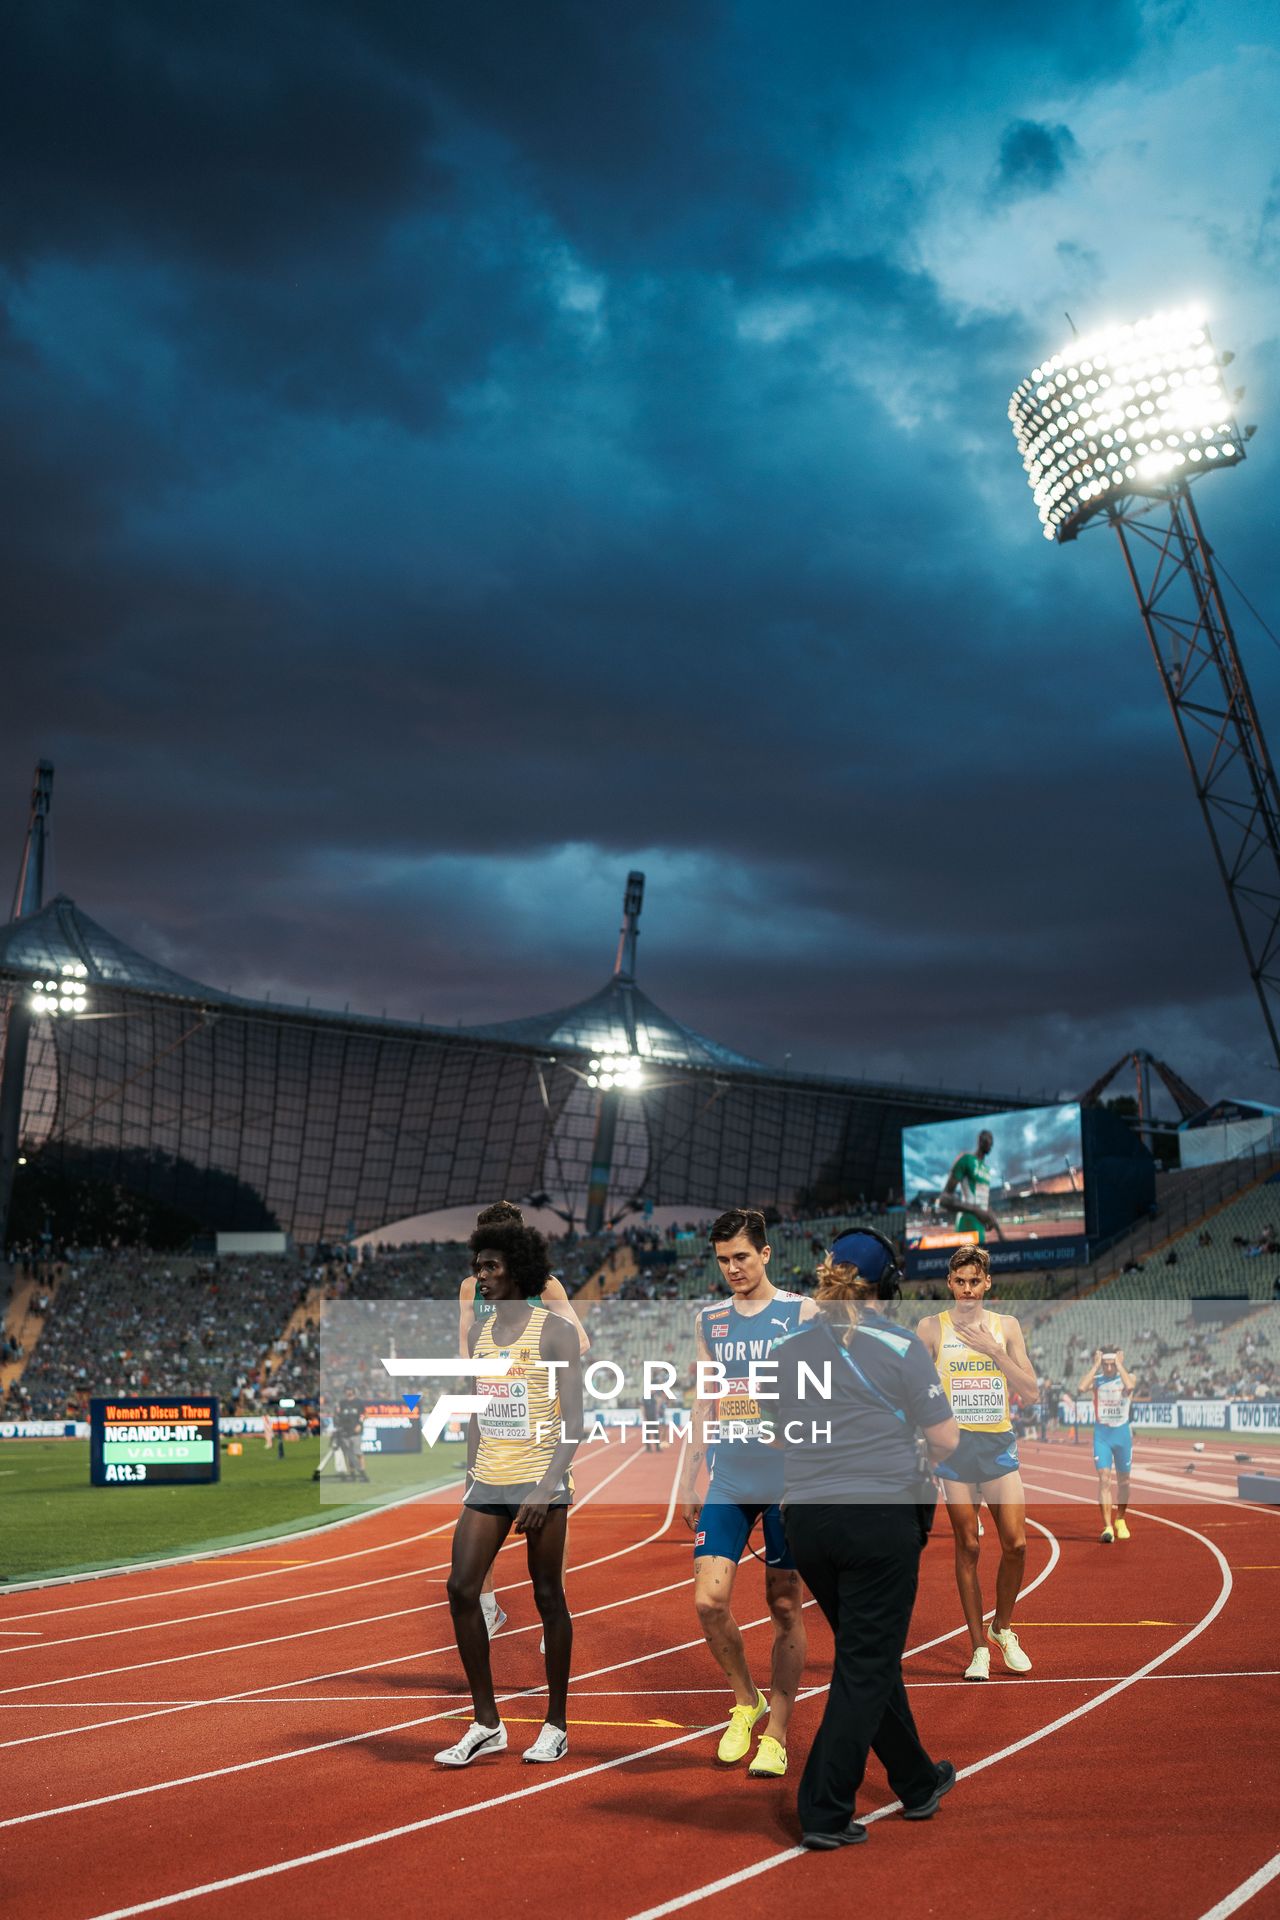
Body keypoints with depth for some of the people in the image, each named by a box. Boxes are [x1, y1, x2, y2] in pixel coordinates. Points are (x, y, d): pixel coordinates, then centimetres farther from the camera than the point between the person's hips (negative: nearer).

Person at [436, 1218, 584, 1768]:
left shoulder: (554, 1331, -8)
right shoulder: (478, 1332, 12)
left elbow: (573, 1421, -11)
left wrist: (546, 1488, -17)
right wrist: (471, 1476, 14)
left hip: (540, 1481, -6)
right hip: (487, 1482, 6)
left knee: (547, 1597, 2)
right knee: (461, 1588, -3)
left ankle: (556, 1726, 16)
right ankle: (485, 1724, 7)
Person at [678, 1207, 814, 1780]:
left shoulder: (802, 1314, -2)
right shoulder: (708, 1320, 10)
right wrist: (687, 1481, 14)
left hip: (787, 1483, -3)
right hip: (726, 1482, 3)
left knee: (785, 1605, 3)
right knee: (709, 1600, -6)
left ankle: (776, 1735, 16)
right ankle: (745, 1702, 19)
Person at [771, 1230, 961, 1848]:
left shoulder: (788, 1351, 6)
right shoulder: (900, 1347, -7)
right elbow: (945, 1442, -7)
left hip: (807, 1520, 5)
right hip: (881, 1519, -5)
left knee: (869, 1657, 20)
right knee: (866, 1666, 3)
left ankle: (917, 1783, 34)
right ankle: (824, 1813, 2)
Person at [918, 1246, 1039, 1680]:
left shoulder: (1006, 1327, 7)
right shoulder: (932, 1327, 2)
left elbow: (1031, 1391, 1)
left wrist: (992, 1350, -9)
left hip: (999, 1445, 2)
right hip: (954, 1445, -2)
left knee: (1015, 1544, -4)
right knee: (968, 1547, 0)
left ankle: (1002, 1628, 19)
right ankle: (978, 1648, 10)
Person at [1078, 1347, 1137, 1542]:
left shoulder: (1129, 1376, -1)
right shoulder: (1096, 1380, 1)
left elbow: (1129, 1386, -26)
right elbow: (1082, 1388, -21)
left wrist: (1119, 1364, -17)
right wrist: (1095, 1365, -14)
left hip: (1122, 1432, 1)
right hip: (1101, 1433, -1)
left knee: (1123, 1480, 12)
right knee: (1104, 1479, -12)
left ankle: (1120, 1520, 34)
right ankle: (1107, 1526, -15)